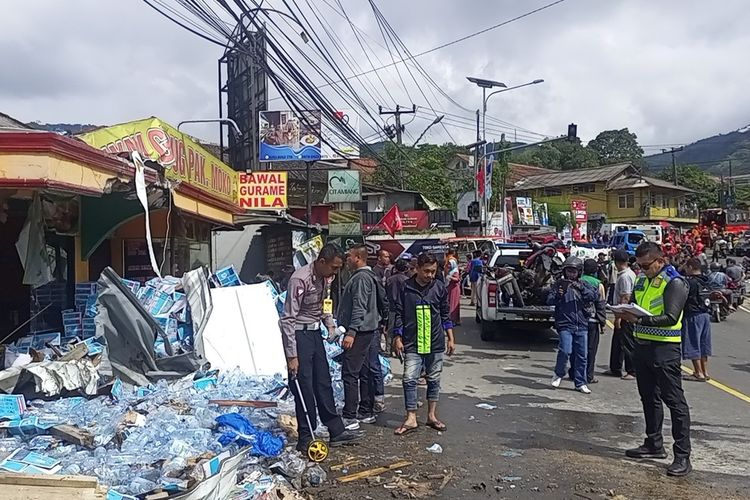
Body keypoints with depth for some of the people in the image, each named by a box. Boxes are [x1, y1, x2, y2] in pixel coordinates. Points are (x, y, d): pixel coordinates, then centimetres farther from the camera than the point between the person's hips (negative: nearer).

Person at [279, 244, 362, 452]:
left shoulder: (326, 278, 0)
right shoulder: (300, 279, -25)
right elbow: (288, 319, -24)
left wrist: (330, 324, 4)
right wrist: (292, 356, -23)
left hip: (315, 332, 8)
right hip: (298, 334, -8)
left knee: (323, 382, 13)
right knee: (304, 386, -3)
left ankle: (336, 431, 23)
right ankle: (305, 439, 9)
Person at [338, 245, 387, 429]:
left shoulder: (361, 278, -15)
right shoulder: (366, 276, 18)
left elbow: (359, 308, -23)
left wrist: (351, 332, -25)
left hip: (360, 332, -11)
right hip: (367, 331, 11)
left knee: (350, 373, -9)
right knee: (364, 372, 15)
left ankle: (350, 417, -7)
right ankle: (366, 412, 23)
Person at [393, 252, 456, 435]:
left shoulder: (439, 288, 2)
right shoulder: (406, 288, -4)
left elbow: (445, 315, 10)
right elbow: (399, 314, 1)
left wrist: (450, 339, 10)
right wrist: (398, 338, -2)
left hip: (435, 344, 2)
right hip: (412, 344, -2)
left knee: (434, 380, 11)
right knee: (409, 380, -6)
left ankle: (432, 416, 24)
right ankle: (411, 419, 3)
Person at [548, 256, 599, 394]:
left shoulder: (583, 285, 11)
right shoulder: (559, 284, 3)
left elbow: (595, 296, -4)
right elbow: (549, 301, -6)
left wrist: (581, 288, -18)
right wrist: (558, 295, -27)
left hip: (582, 326, 3)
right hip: (565, 325, -3)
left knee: (581, 356, 6)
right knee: (565, 351, -18)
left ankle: (581, 383, 19)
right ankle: (559, 373, 8)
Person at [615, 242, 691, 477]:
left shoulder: (674, 283, -12)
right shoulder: (642, 280, 13)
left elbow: (671, 318, -21)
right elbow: (635, 306, 20)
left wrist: (639, 320, -28)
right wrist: (626, 313, -4)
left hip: (665, 349, -8)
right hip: (643, 345, 8)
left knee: (675, 400, -5)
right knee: (649, 398, 16)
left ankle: (683, 456, -1)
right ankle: (654, 444, 28)